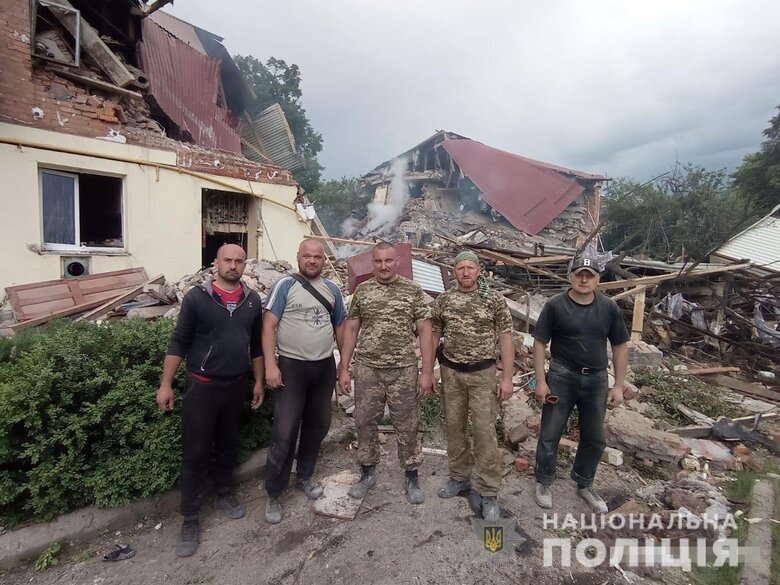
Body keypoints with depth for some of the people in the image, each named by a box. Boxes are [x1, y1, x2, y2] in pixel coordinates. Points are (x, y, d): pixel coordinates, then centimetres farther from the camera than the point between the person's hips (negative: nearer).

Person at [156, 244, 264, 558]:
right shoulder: (197, 297, -9)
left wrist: (258, 382, 9)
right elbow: (179, 342, -6)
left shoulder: (252, 300, 1)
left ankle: (224, 494, 40)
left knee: (228, 445, 19)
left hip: (237, 385, 4)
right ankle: (190, 519, 19)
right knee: (195, 452, 4)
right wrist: (166, 384, -8)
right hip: (202, 386, -3)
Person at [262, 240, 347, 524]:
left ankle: (305, 476, 36)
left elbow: (340, 327, 13)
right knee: (284, 431, -1)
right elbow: (269, 326, -11)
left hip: (325, 366, 5)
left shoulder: (332, 289, 7)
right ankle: (273, 494, 16)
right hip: (292, 366, -5)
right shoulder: (285, 285, -7)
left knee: (318, 425, 15)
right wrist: (270, 365, -19)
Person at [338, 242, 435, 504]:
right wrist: (343, 368, 3)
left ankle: (411, 478, 28)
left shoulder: (414, 291, -2)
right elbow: (351, 330, 7)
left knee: (407, 425, 8)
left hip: (403, 370, -2)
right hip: (367, 369, 2)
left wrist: (427, 372, -7)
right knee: (365, 422, 12)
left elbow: (425, 331, -3)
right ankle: (367, 473, 32)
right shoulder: (361, 290, 4)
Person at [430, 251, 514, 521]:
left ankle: (489, 492, 14)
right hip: (450, 373, 3)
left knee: (484, 432, 0)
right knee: (454, 427, 13)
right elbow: (433, 336, 8)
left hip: (482, 373, -3)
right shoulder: (443, 300, 2)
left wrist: (507, 378, -9)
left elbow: (506, 338, -4)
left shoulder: (494, 299, -5)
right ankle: (459, 477, 32)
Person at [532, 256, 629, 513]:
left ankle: (585, 485, 38)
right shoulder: (555, 305, -9)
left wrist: (619, 385, 3)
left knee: (595, 438, 16)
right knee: (550, 434, 6)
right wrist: (540, 381, -10)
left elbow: (620, 346, 5)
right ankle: (543, 483, 28)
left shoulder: (609, 307, -1)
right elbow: (539, 343, -7)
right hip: (561, 378, -3)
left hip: (597, 380, 3)